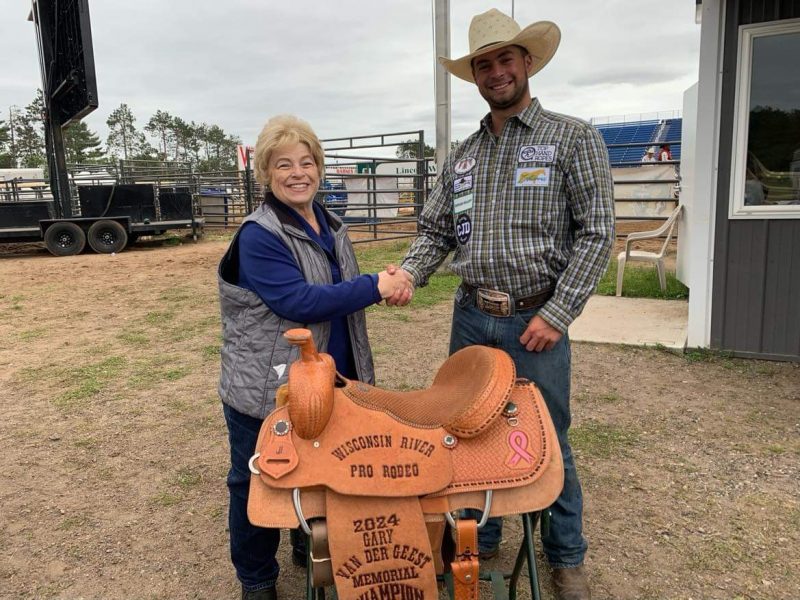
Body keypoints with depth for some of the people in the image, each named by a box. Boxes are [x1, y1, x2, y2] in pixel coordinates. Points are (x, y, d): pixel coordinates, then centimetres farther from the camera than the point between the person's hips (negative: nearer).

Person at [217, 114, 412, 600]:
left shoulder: (331, 226, 7)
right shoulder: (259, 237, -18)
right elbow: (298, 302, -27)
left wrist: (384, 283, -3)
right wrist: (375, 287, -25)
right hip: (266, 388, -7)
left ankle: (313, 550, 46)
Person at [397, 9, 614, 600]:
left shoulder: (574, 138, -3)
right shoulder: (461, 156, 11)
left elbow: (597, 233, -9)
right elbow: (436, 232, 10)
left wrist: (556, 315, -16)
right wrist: (409, 274, -11)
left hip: (537, 321, -4)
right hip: (471, 319, 5)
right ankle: (480, 539, 37)